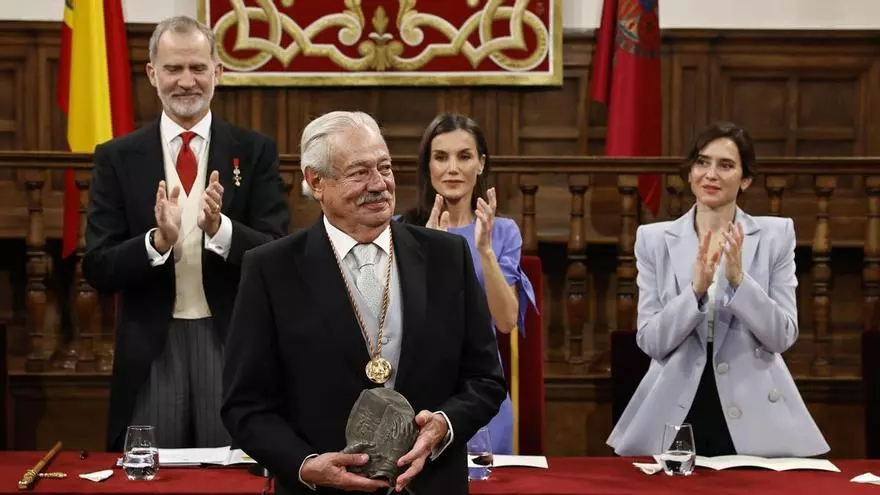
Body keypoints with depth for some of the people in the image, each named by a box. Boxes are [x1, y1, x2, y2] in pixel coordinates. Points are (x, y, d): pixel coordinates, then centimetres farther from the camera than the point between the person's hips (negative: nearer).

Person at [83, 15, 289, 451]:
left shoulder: (255, 151, 3)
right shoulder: (117, 158, 4)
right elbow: (97, 269, -2)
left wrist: (220, 228, -22)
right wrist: (157, 240, -20)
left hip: (233, 344, 0)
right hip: (151, 350, 0)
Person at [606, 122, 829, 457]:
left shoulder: (776, 235, 1)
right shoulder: (654, 239, 2)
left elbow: (783, 337, -4)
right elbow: (650, 342, -4)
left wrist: (738, 279, -18)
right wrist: (696, 289, -20)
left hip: (755, 420, 0)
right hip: (676, 415, 0)